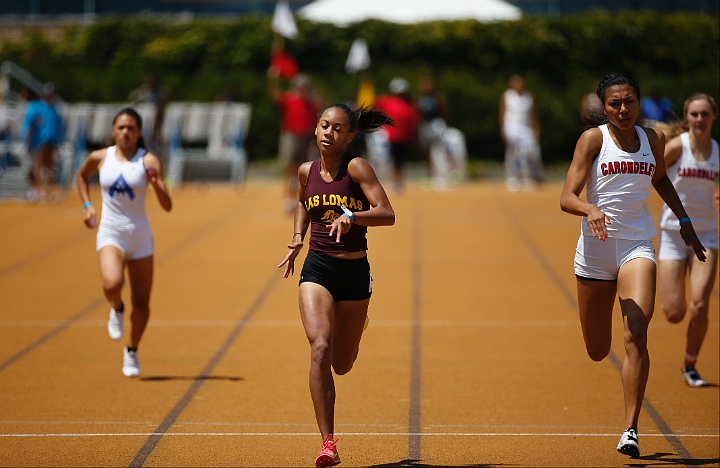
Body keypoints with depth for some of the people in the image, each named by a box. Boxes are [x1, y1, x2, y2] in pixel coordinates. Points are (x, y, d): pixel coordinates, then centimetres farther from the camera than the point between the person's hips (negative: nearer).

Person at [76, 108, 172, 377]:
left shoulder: (148, 161, -7)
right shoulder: (100, 158, 0)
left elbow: (167, 206, -12)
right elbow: (82, 176, 23)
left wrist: (155, 183, -30)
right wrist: (87, 205, 10)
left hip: (140, 235, 0)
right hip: (110, 233, 0)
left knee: (141, 303, 4)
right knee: (112, 283, -30)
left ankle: (132, 352, 29)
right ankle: (117, 309, 7)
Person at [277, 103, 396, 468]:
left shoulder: (356, 167, -9)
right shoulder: (307, 171, 3)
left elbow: (387, 214, -17)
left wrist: (351, 216, -33)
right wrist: (298, 237, 11)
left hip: (355, 272, -1)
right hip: (317, 269, 1)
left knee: (341, 366, 12)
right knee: (320, 348, -21)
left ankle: (357, 324, 51)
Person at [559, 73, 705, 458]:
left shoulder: (652, 139, 6)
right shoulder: (593, 138, -5)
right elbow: (567, 198, -13)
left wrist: (684, 221, 24)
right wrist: (590, 210, -33)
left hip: (636, 246, 1)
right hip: (595, 249, -1)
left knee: (636, 335, -20)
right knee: (597, 352, 9)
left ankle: (630, 430, -19)